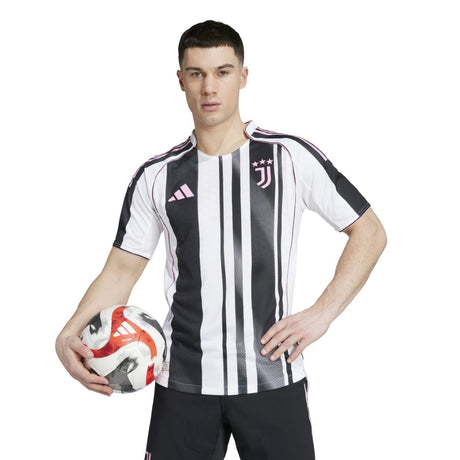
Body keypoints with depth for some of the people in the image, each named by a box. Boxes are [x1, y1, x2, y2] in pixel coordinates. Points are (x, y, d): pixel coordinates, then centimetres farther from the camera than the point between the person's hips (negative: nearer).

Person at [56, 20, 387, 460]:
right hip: (183, 383, 2)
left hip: (272, 378, -1)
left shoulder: (291, 157, -2)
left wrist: (322, 313, -7)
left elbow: (369, 233, 3)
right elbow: (121, 270, 8)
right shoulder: (156, 176, 5)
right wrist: (70, 334, -9)